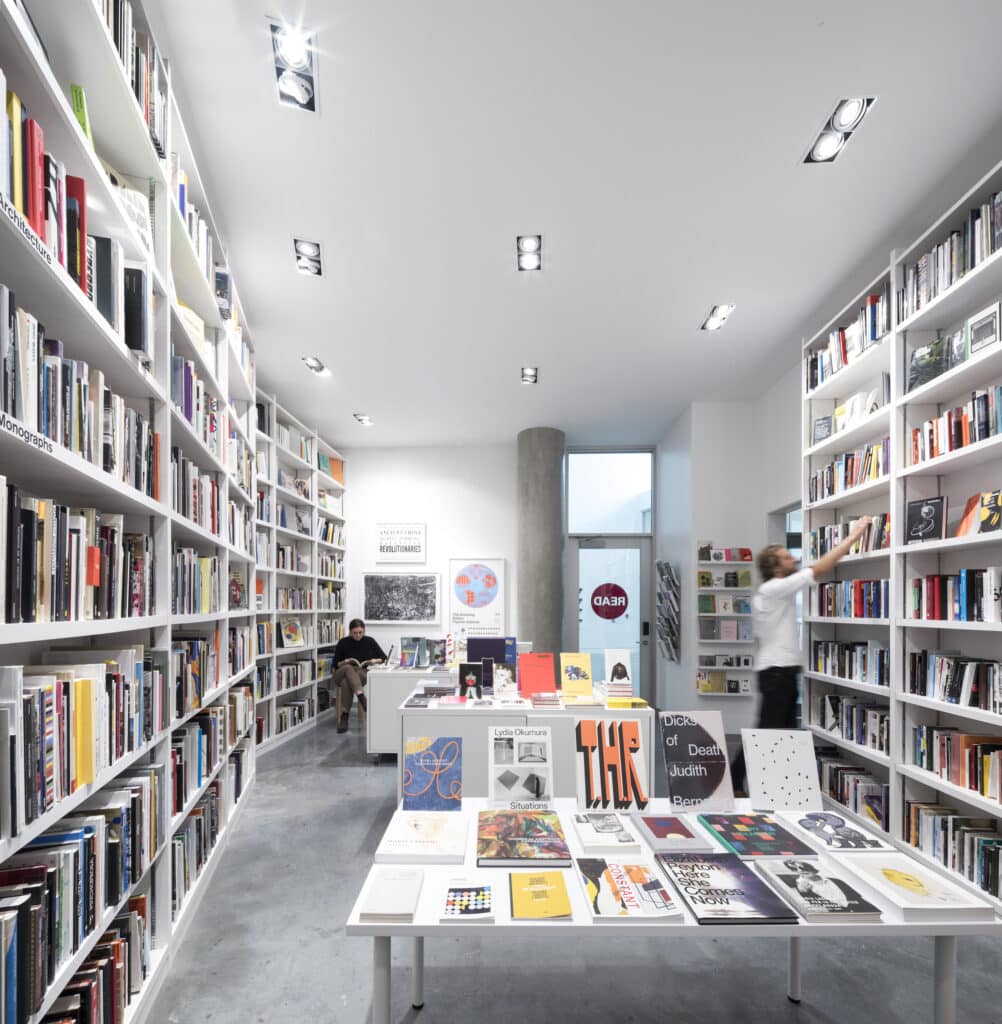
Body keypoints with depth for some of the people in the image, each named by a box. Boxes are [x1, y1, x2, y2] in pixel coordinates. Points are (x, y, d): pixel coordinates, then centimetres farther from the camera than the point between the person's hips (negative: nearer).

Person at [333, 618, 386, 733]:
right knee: (348, 668, -38)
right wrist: (345, 662, -16)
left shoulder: (370, 641, 4)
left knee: (346, 682, -36)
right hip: (342, 674, 0)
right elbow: (335, 664, 5)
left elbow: (384, 658, 11)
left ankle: (344, 717, -37)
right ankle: (361, 697, -53)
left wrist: (375, 661, -10)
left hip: (362, 675, 0)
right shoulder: (343, 642, 1)